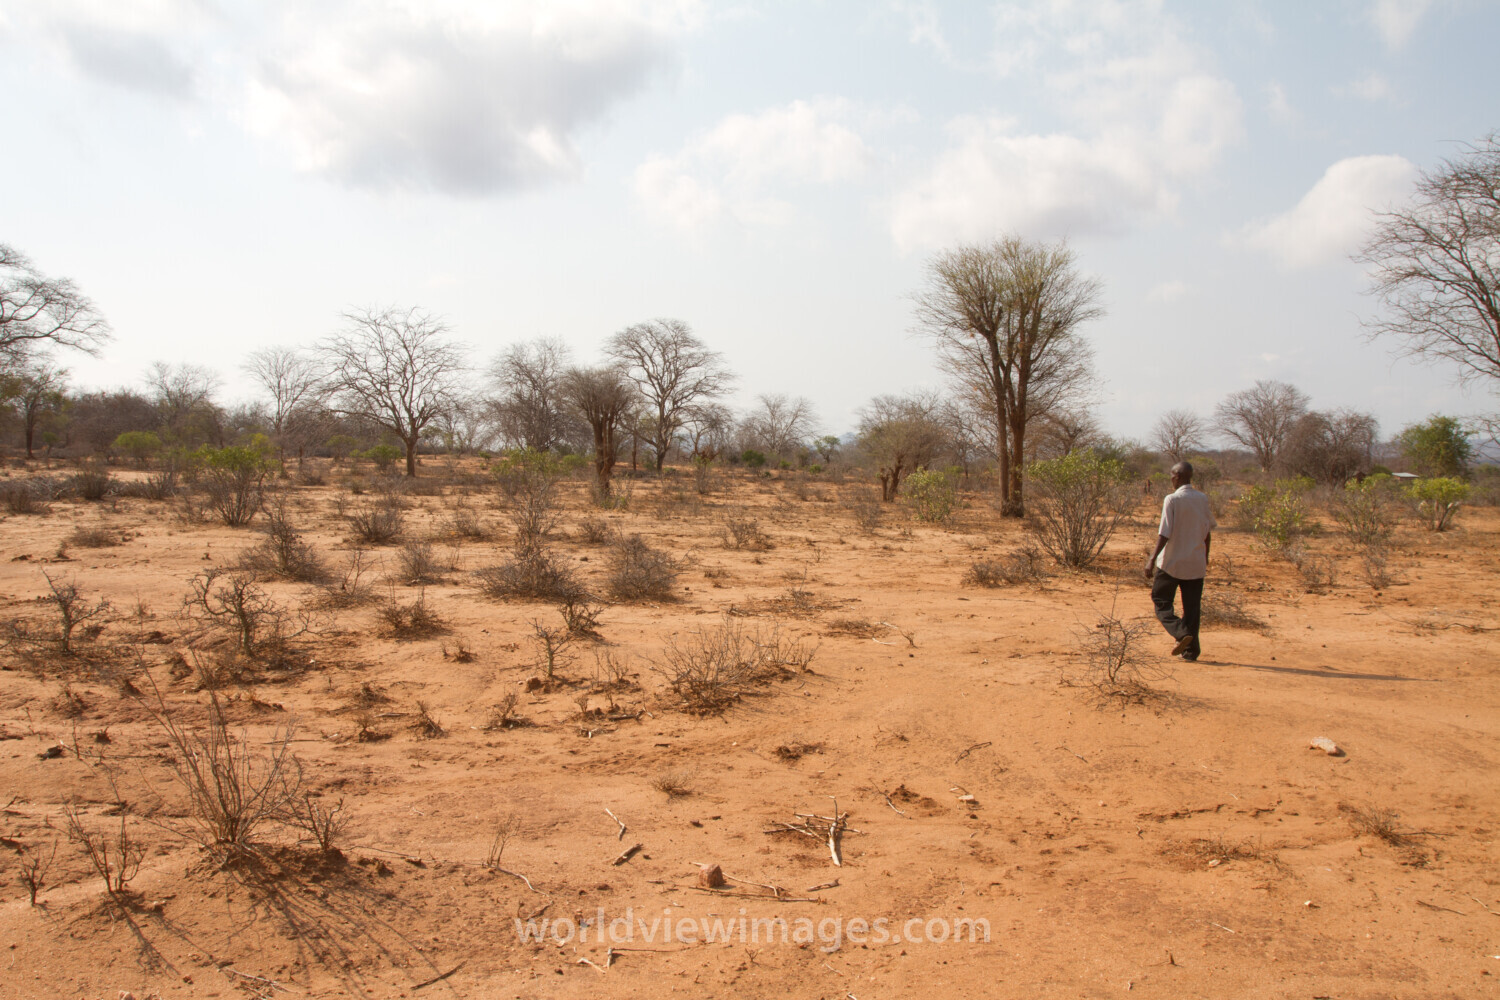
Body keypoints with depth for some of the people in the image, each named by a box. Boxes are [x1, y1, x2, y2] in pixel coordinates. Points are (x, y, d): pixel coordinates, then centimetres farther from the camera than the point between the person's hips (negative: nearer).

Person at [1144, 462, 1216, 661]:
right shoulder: (1203, 499, 4)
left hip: (1172, 562, -5)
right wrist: (1205, 558, 23)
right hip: (1196, 563, 5)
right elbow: (1208, 532, 11)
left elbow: (1165, 534, -17)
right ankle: (1192, 649, 10)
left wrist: (1152, 559, -16)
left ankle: (1181, 633, -13)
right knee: (1192, 607, 10)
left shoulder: (1172, 499, -11)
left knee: (1161, 601, 7)